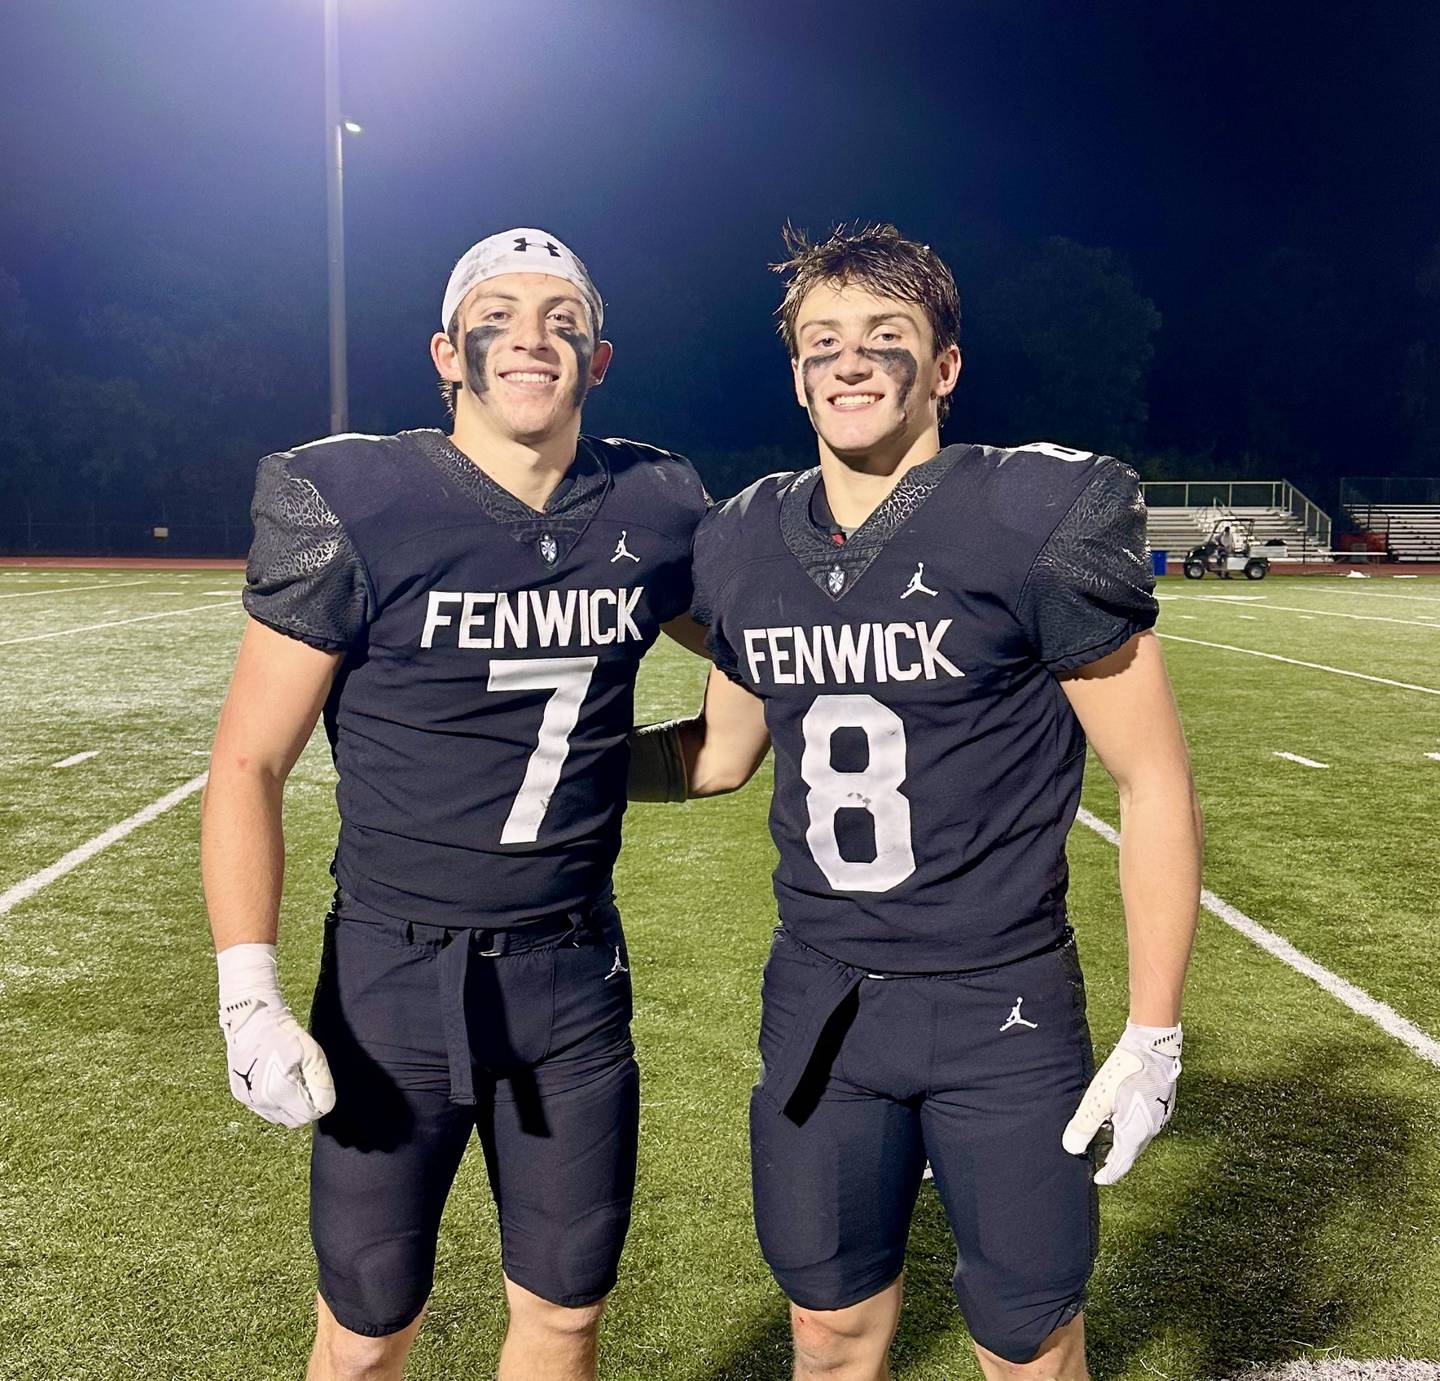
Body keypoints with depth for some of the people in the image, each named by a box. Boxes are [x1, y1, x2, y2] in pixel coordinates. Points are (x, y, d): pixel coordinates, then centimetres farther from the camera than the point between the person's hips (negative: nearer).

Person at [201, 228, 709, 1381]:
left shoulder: (654, 510, -1)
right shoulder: (354, 508, -12)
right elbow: (250, 761, -9)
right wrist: (249, 995, -15)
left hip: (576, 972, 3)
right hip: (397, 975, -3)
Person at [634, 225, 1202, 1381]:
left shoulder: (1038, 525, -14)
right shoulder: (746, 549, 1)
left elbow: (1154, 779, -9)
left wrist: (1155, 1032, -9)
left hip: (1004, 1008, -3)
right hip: (821, 1001, 4)